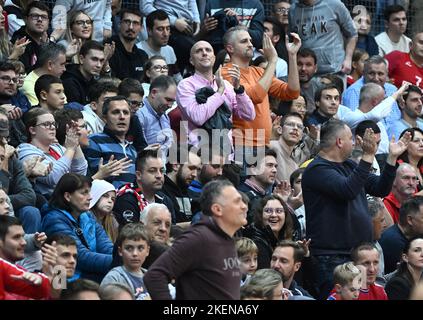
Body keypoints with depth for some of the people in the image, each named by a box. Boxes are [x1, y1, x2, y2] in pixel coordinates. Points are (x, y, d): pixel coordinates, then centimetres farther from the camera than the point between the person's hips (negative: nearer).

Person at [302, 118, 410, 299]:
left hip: (359, 254, 9)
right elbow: (348, 190, -27)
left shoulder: (349, 166, 17)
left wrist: (392, 157, 12)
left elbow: (381, 189, 20)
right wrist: (368, 156, -28)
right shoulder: (317, 169, -12)